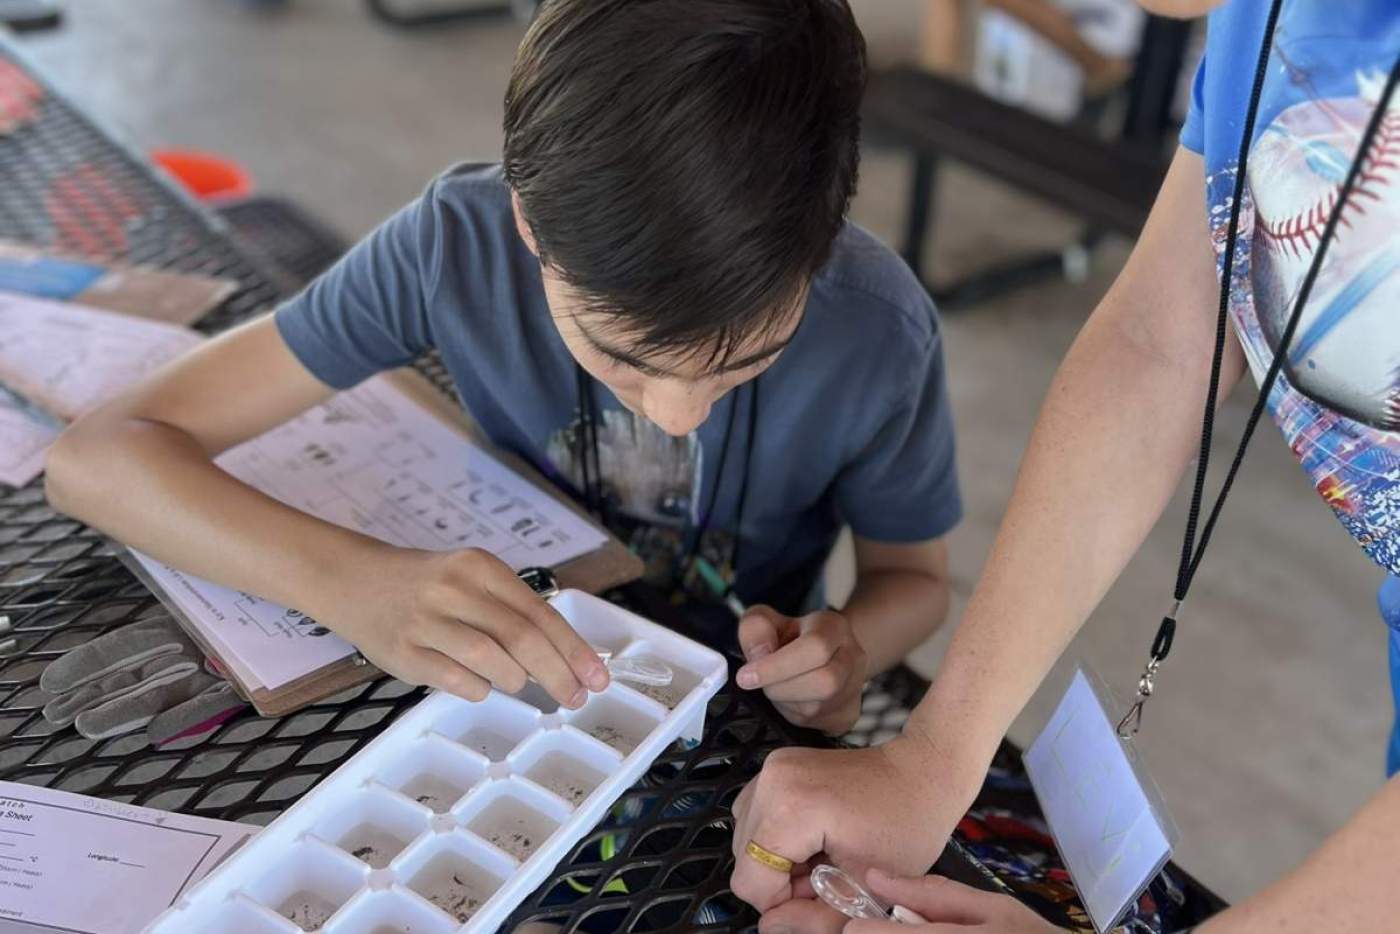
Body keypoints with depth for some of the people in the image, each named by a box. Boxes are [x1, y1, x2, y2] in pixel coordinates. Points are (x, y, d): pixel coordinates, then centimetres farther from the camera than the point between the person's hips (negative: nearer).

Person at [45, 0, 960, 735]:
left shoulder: (878, 332, -24)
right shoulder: (461, 242, -24)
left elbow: (913, 578, -5)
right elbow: (98, 458, -23)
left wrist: (845, 649, -28)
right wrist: (358, 583, -40)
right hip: (507, 670, 1)